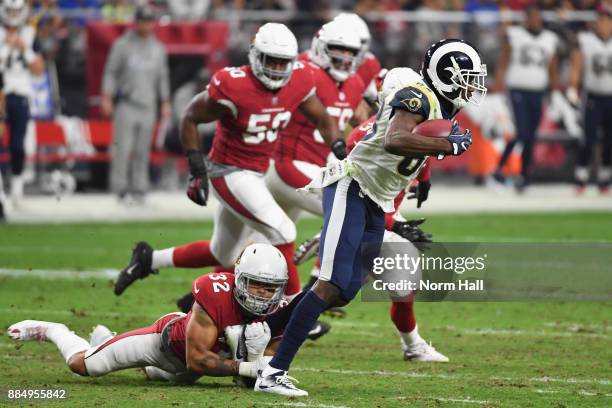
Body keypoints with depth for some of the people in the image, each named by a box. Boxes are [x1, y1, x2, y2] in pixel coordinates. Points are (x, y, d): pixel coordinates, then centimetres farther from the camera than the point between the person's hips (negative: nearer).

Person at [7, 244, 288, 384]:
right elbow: (196, 359, -38)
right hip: (168, 339, -5)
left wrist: (255, 357, -40)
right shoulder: (216, 296, -40)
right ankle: (49, 331, 33)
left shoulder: (275, 316, -26)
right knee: (82, 364, -1)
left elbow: (254, 378, -18)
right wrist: (244, 367, -46)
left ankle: (105, 339, 53)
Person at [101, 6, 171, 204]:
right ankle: (120, 189, -8)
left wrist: (166, 103, 14)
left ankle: (139, 189, 7)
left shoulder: (158, 48, 13)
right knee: (123, 147, -11)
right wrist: (106, 98, -7)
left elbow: (162, 76, 19)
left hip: (148, 106, 4)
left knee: (143, 150, 2)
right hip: (126, 104, -4)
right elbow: (110, 72, 1)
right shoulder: (122, 45, 1)